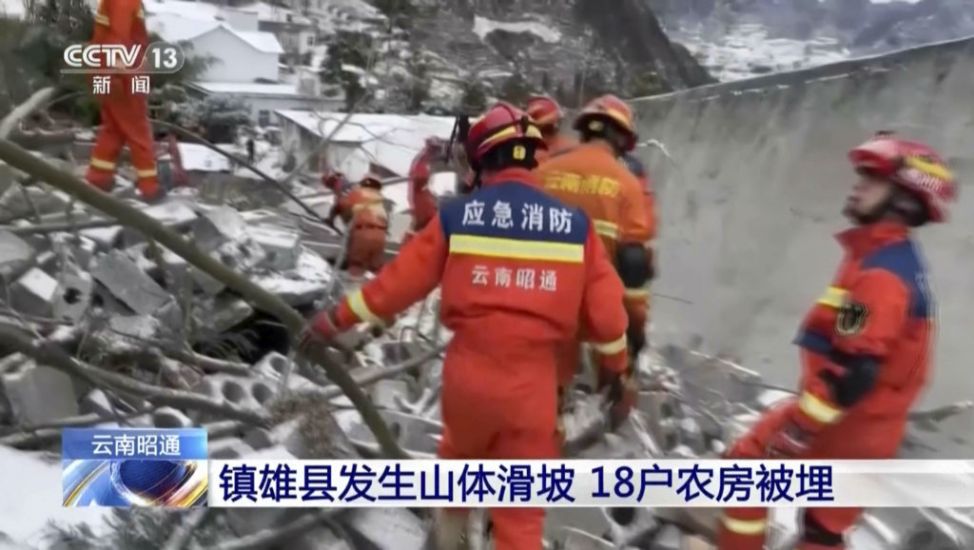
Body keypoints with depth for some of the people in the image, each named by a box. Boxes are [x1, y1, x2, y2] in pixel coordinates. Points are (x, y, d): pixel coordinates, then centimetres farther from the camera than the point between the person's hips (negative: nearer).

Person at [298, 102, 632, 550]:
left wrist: (338, 319, 13)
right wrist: (615, 365, 21)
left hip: (469, 372, 1)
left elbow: (401, 278, 0)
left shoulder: (457, 215, -6)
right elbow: (603, 308, 3)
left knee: (459, 457, 31)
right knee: (522, 510, 11)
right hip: (532, 382, -1)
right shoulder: (575, 225, -3)